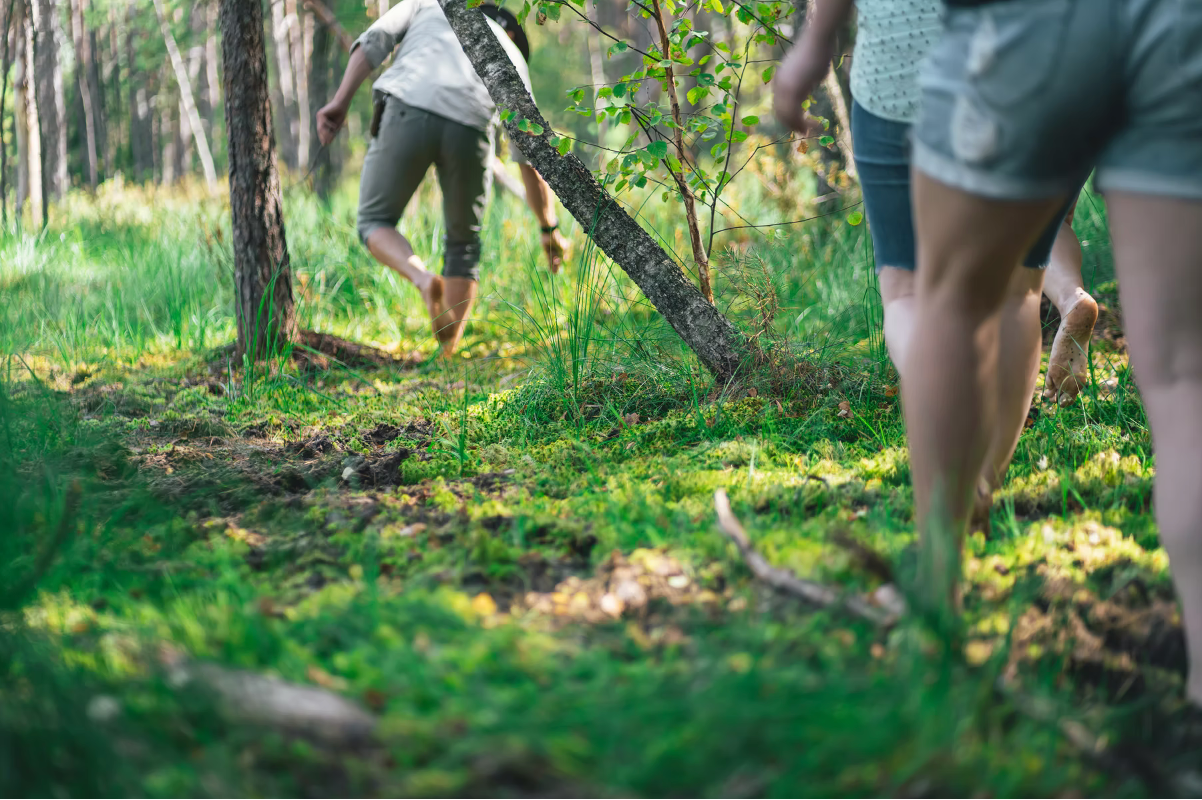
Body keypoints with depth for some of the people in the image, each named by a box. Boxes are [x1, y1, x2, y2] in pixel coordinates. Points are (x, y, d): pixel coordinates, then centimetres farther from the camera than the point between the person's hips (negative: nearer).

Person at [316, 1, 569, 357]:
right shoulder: (513, 58, 34)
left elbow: (373, 41, 13)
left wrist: (340, 102, 6)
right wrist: (549, 229, 43)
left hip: (408, 113, -1)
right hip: (469, 130, 1)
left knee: (375, 223, 19)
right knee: (464, 244, 23)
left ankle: (423, 280, -12)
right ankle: (449, 356, 14)